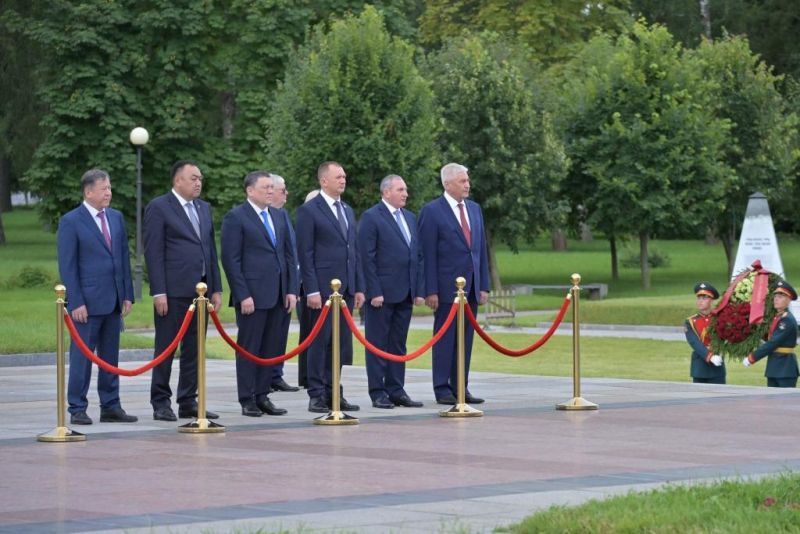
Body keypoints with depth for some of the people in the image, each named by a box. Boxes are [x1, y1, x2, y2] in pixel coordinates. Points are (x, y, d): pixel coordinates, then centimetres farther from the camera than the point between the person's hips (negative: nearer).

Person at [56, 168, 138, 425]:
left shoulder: (116, 218, 11)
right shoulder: (70, 222, -6)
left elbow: (124, 258, 14)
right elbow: (67, 266, -8)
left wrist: (127, 295, 8)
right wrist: (75, 302, -13)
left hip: (113, 301, 6)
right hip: (87, 302, -6)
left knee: (110, 357, 9)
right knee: (82, 356, -1)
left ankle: (111, 407, 15)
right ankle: (77, 409, 3)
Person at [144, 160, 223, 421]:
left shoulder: (204, 208, 16)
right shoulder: (158, 208, -5)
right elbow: (153, 253, -9)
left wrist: (216, 288, 11)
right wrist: (158, 292, -15)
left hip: (200, 289, 6)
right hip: (173, 291, -6)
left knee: (194, 349, 9)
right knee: (166, 348, -1)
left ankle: (188, 402, 15)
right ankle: (161, 403, 4)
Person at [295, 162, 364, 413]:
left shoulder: (348, 211, 17)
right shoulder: (309, 210, -5)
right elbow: (305, 253, -9)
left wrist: (359, 287, 12)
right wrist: (312, 290, -15)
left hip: (346, 288, 7)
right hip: (323, 287, -7)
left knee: (341, 343, 7)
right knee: (320, 342, -3)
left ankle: (332, 392, 12)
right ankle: (317, 396, 1)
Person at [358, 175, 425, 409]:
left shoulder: (410, 218, 15)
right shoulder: (371, 217, -6)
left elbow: (418, 256, 16)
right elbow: (367, 258, -11)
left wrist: (419, 290, 8)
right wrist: (374, 292, -16)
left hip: (405, 293, 7)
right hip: (382, 293, -6)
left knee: (398, 344, 9)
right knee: (378, 344, 0)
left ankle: (396, 391, 14)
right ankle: (378, 393, 4)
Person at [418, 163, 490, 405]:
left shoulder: (474, 209, 13)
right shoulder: (432, 211, -6)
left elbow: (481, 249, 15)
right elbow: (428, 254, -8)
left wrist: (484, 285, 10)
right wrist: (431, 290, -13)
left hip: (471, 286, 6)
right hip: (447, 286, -6)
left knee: (466, 339, 7)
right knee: (445, 338, -1)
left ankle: (460, 388, 12)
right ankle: (442, 389, 4)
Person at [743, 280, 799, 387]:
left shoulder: (787, 320, -15)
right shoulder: (776, 318, 12)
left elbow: (773, 343, -19)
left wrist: (751, 358, -15)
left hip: (786, 368, -9)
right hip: (773, 367, 9)